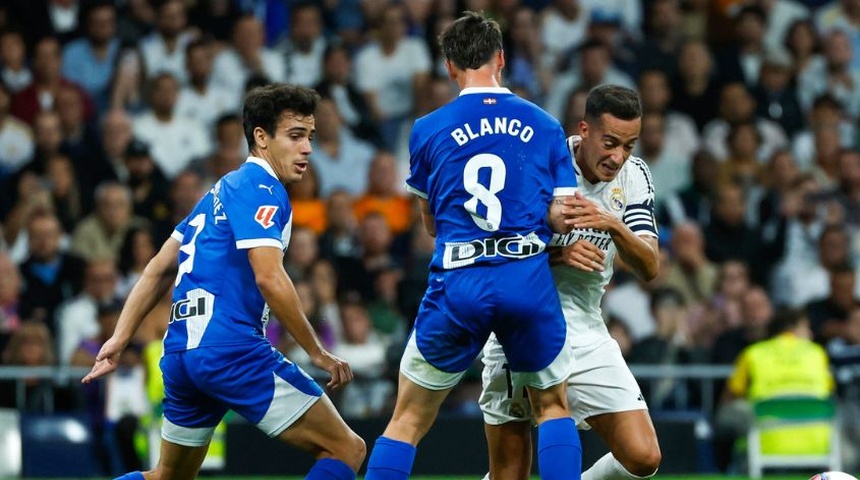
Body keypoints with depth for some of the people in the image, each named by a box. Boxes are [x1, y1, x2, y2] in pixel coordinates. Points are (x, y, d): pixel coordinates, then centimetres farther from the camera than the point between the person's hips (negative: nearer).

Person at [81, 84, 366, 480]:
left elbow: (160, 268, 24)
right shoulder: (261, 188, -6)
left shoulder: (222, 189, 23)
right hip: (232, 349, -9)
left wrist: (120, 339, 22)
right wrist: (318, 353, -11)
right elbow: (269, 278, -18)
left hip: (182, 351, 9)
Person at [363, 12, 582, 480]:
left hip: (457, 283, 0)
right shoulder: (544, 126, 7)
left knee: (408, 420, 9)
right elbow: (563, 214, 4)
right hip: (528, 279, 1)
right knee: (553, 407, 19)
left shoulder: (427, 130, 6)